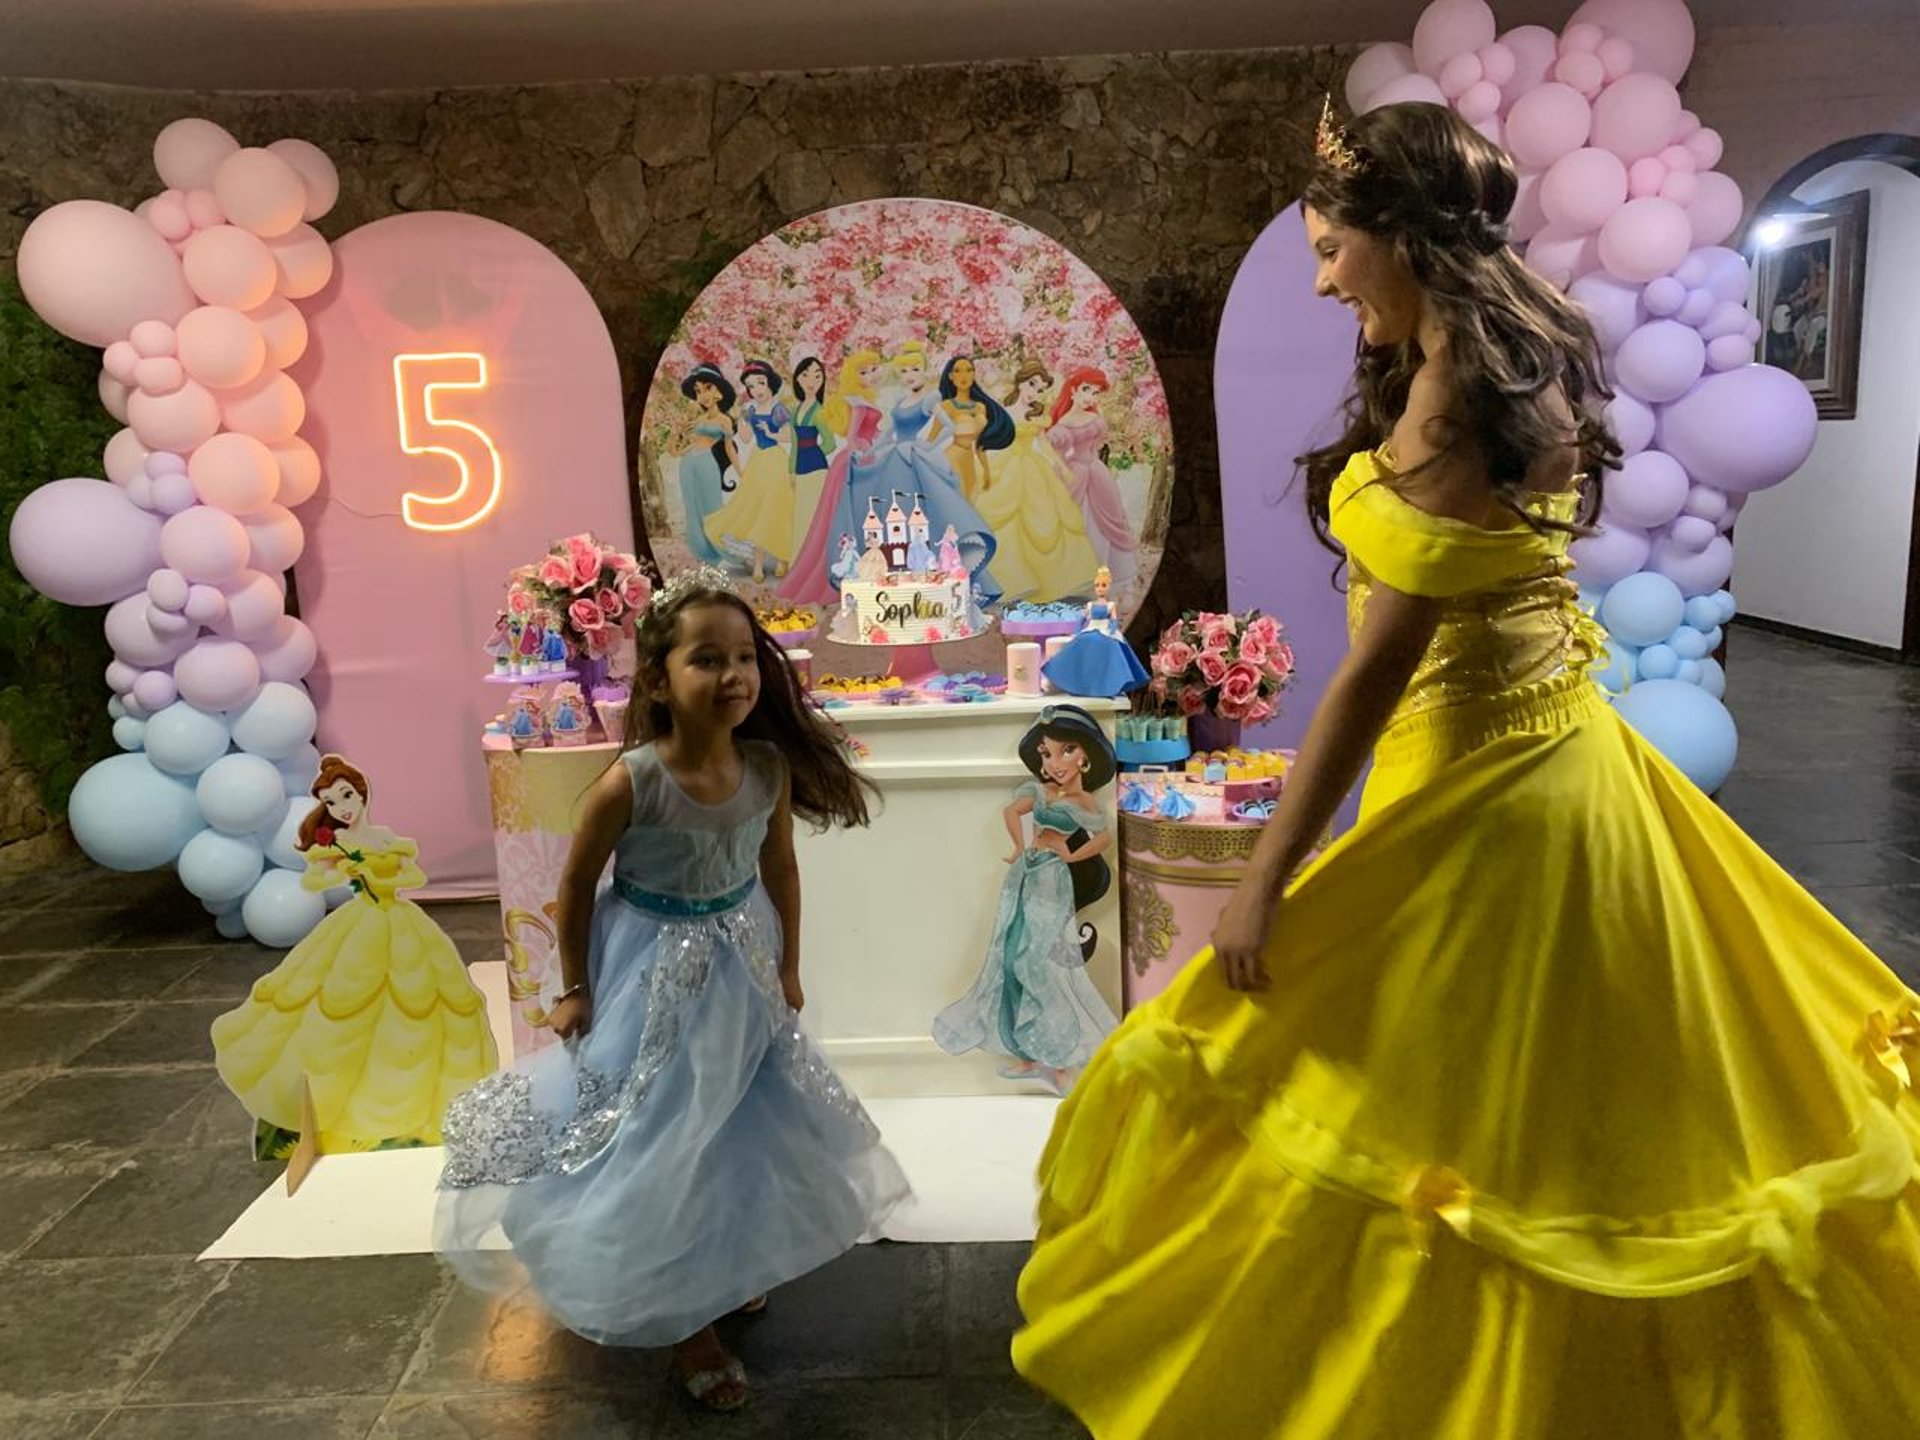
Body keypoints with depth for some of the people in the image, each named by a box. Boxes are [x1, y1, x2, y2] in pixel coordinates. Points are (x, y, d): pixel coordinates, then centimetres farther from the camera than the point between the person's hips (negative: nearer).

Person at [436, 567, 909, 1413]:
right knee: (659, 1140, 9)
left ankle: (732, 1264, 51)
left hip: (742, 970, 5)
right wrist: (576, 990, -5)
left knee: (743, 1127, 22)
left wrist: (787, 968, 9)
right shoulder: (630, 782, -27)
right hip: (653, 976, -4)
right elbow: (577, 885, -12)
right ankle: (682, 1321, 31)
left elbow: (779, 870, 1)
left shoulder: (770, 766, -15)